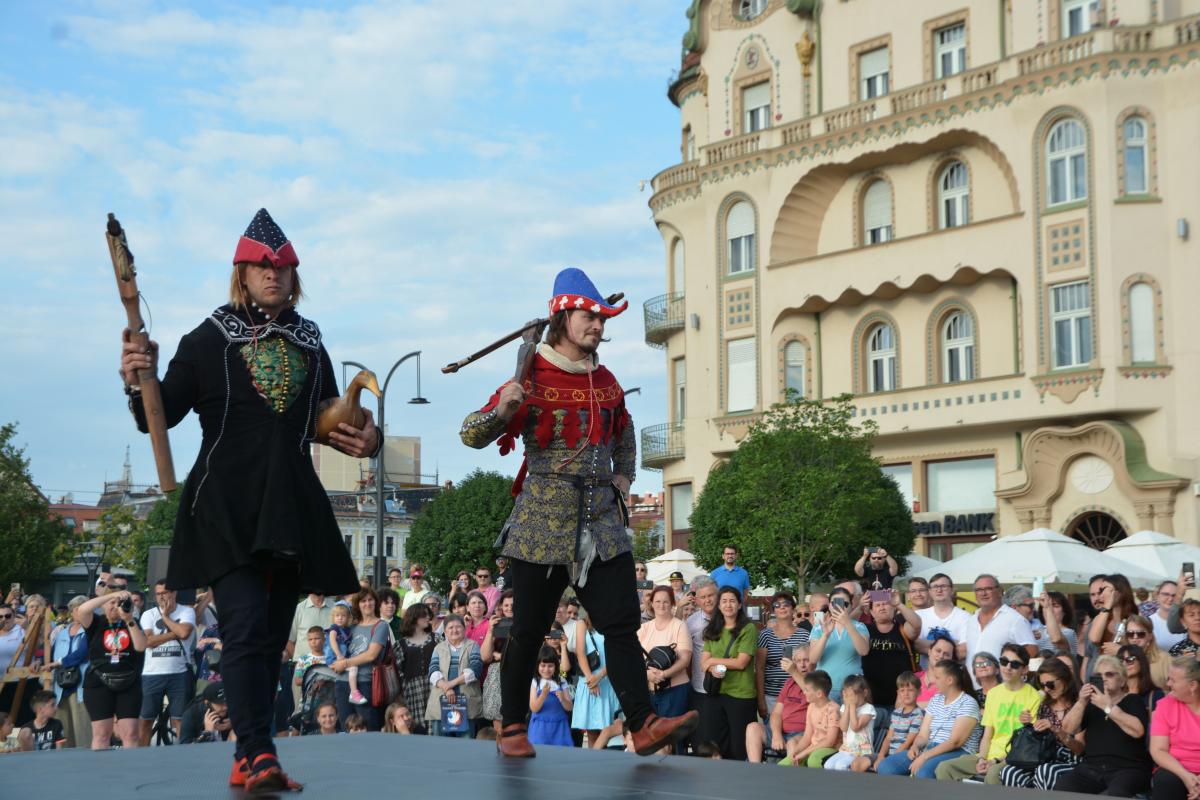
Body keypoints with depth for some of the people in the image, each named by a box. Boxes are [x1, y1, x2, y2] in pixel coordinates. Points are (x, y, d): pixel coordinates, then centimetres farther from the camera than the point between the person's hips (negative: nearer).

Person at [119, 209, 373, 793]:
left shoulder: (310, 346, 16)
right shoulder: (208, 341, 4)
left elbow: (329, 423, 24)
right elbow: (160, 417, -2)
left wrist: (365, 437, 3)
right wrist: (138, 383, -23)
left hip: (293, 510, 5)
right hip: (227, 509, -5)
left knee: (272, 635, 6)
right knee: (245, 627, -17)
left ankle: (246, 762, 13)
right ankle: (259, 755, -20)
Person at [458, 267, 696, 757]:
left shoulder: (606, 381, 12)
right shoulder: (532, 377, -5)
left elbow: (624, 435, 32)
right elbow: (472, 435, -9)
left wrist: (623, 477, 16)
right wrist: (502, 410, -29)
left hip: (602, 523, 5)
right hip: (543, 524, -5)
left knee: (622, 623, -4)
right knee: (529, 630, 3)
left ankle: (644, 725, -7)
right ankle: (512, 728, 17)